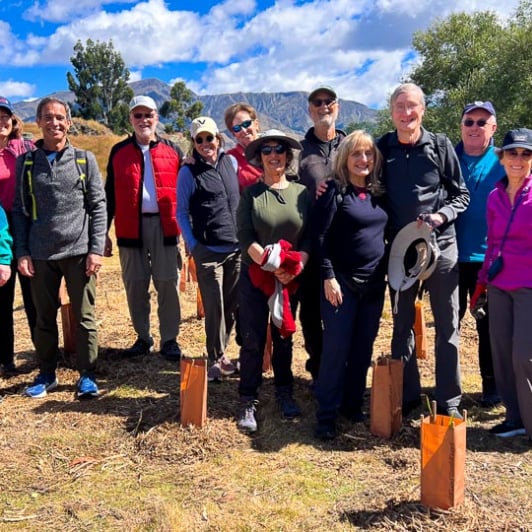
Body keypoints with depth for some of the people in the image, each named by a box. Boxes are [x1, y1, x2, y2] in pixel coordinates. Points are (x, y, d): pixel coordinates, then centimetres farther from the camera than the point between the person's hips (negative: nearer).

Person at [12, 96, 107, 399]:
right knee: (45, 318, 11)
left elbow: (98, 207, 2)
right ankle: (46, 374, 25)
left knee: (85, 317, 3)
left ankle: (87, 375, 15)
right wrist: (22, 252, 0)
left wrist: (96, 249, -6)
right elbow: (20, 210, 8)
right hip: (41, 254, 2)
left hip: (79, 251, -1)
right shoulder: (27, 162, 8)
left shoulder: (85, 160, 4)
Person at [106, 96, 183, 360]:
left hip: (165, 227, -1)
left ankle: (169, 340, 14)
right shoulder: (119, 151, 8)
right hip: (130, 229, 1)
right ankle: (143, 338, 22)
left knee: (167, 285, 2)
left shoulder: (173, 150, 6)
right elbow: (110, 194, 9)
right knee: (135, 286, 7)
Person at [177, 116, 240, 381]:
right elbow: (182, 212, 1)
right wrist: (193, 244, -7)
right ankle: (216, 358, 16)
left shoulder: (231, 162, 8)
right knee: (214, 307, 0)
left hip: (237, 248, 4)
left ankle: (220, 351, 28)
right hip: (208, 250, -4)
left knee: (231, 305, 11)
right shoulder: (188, 172, -3)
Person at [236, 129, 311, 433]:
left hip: (290, 279, 2)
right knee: (253, 339, -1)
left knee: (284, 336, 13)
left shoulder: (302, 193, 4)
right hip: (254, 275, -2)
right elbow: (245, 236, -8)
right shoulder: (250, 194, -1)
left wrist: (296, 266, -14)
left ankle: (285, 392, 28)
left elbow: (310, 236, 1)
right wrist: (270, 263, -20)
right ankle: (249, 402, 9)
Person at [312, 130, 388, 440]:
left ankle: (353, 404, 26)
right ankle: (327, 415, 7)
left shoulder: (378, 193, 10)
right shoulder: (335, 191, -7)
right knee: (336, 348, -2)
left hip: (374, 283, 6)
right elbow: (320, 237, -11)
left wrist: (387, 274, 11)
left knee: (364, 348, 11)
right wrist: (328, 277, -16)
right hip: (342, 282, -6)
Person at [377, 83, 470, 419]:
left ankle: (449, 400, 18)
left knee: (447, 327, 5)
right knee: (402, 325, 11)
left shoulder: (441, 145, -2)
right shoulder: (382, 148, 2)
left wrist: (441, 217, -15)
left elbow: (461, 195, 2)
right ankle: (407, 395, 26)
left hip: (441, 246, -1)